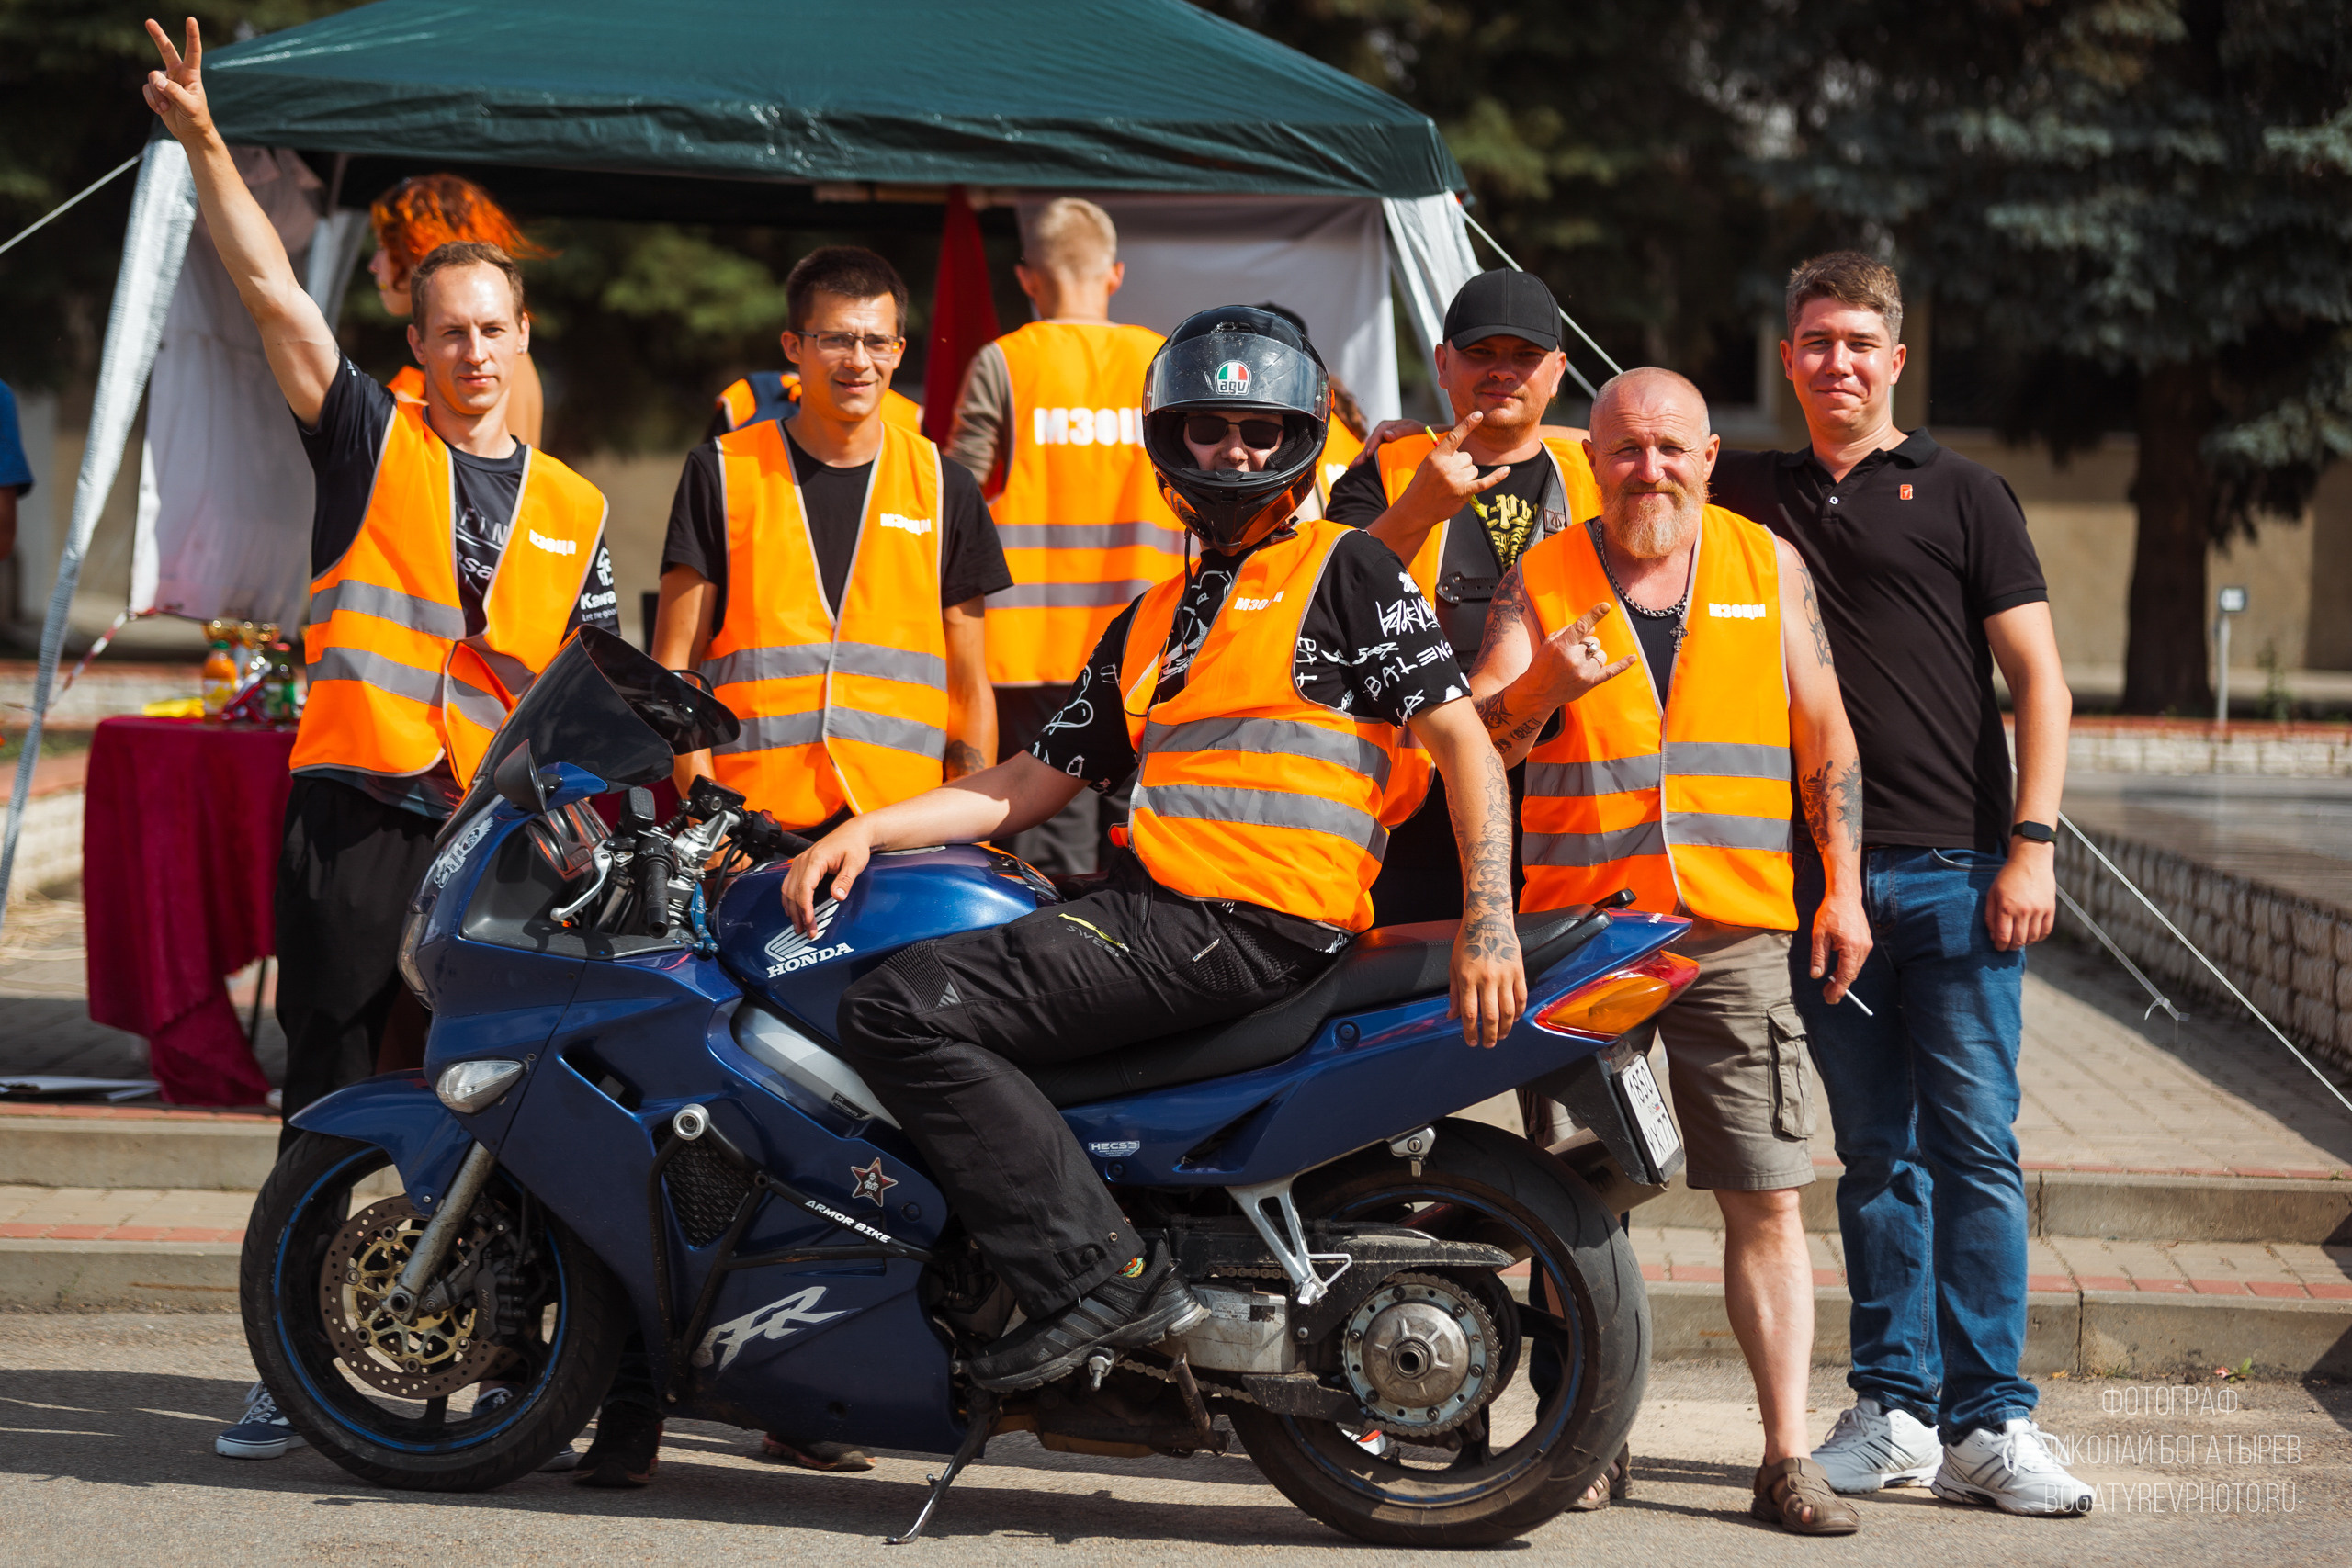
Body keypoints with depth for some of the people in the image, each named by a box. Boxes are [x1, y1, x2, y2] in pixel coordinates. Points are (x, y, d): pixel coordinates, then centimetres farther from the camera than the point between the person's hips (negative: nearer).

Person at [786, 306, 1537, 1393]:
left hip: (1251, 924, -9)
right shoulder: (1147, 624, 26)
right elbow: (1034, 783, 24)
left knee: (903, 1010, -20)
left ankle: (1099, 1277, -22)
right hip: (1151, 899, 9)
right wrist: (870, 829, 11)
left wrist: (1487, 918, -17)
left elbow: (1462, 736, -3)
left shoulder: (1346, 569, 5)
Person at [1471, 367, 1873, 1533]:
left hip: (1733, 929, 0)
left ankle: (1786, 1456, -2)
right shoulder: (1541, 580, 5)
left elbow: (1824, 733, 12)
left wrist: (1843, 889, 4)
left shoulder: (1766, 564, 8)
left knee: (1766, 1203, -4)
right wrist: (1541, 686, -23)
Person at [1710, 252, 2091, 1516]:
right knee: (1876, 1152, 6)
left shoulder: (1959, 494, 5)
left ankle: (1988, 1422, -3)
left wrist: (2031, 843, -9)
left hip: (1956, 870, -3)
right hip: (1821, 872, 3)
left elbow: (2038, 679, 1)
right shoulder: (1747, 493, 15)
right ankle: (1893, 1410, 11)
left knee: (1976, 1146, -6)